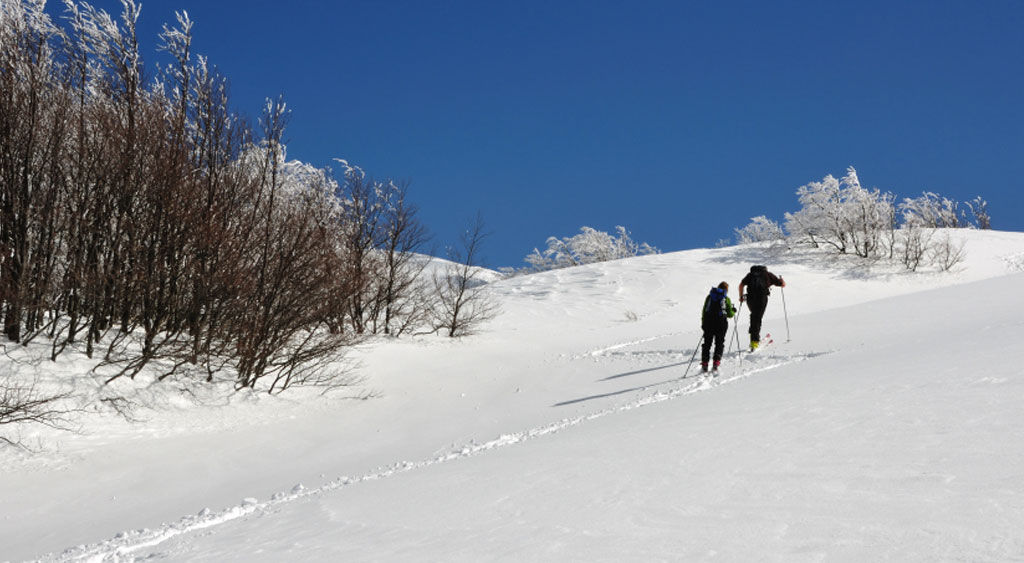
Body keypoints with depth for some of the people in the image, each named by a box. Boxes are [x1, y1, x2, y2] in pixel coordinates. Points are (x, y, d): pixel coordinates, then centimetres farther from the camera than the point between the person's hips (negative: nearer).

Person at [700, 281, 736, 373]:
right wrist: (733, 311, 27)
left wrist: (703, 323, 16)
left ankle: (704, 365, 3)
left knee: (707, 343, 9)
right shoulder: (726, 299, 3)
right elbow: (730, 314, 5)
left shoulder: (709, 297, 11)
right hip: (721, 323, -2)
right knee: (719, 343, 7)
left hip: (708, 322, 2)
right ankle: (716, 364, -5)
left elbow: (704, 311, 9)